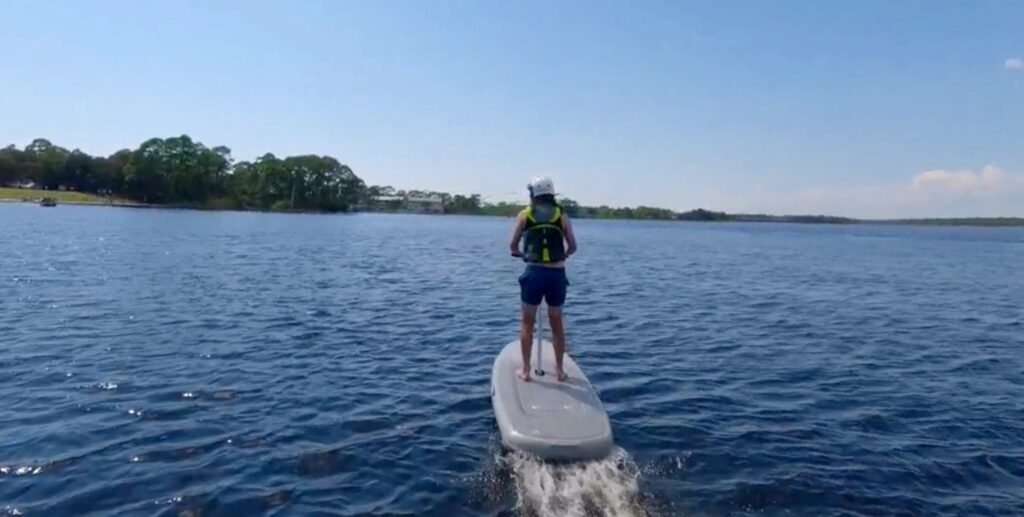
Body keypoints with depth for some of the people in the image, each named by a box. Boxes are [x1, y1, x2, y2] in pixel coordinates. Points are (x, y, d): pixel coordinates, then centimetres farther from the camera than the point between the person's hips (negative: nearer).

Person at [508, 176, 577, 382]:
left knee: (527, 323, 11)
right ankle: (559, 369, 22)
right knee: (556, 322, 15)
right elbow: (572, 247, 6)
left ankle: (525, 370, 14)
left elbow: (513, 246, 5)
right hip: (557, 274, 2)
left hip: (534, 272, -1)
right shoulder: (561, 215, 6)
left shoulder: (525, 214, 4)